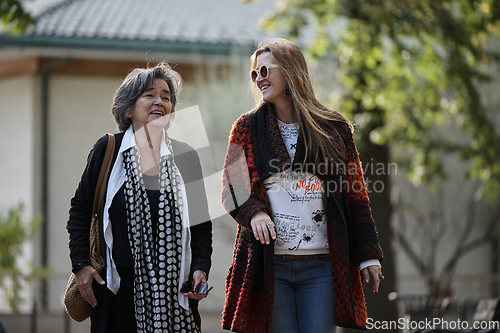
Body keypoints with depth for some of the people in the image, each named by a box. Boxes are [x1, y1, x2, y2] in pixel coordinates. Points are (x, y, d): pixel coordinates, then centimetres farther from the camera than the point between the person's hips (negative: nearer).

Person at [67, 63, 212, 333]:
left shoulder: (185, 156, 9)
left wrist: (200, 268, -2)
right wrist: (81, 265, 0)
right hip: (119, 288, -1)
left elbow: (201, 223, 12)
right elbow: (80, 210, 9)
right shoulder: (108, 150, 4)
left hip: (174, 288, 1)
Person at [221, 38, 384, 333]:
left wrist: (368, 254, 4)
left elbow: (356, 195, 9)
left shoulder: (335, 130, 8)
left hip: (322, 265, 0)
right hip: (270, 262, 1)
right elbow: (231, 188, 7)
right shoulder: (248, 128, 10)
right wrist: (254, 212, -15)